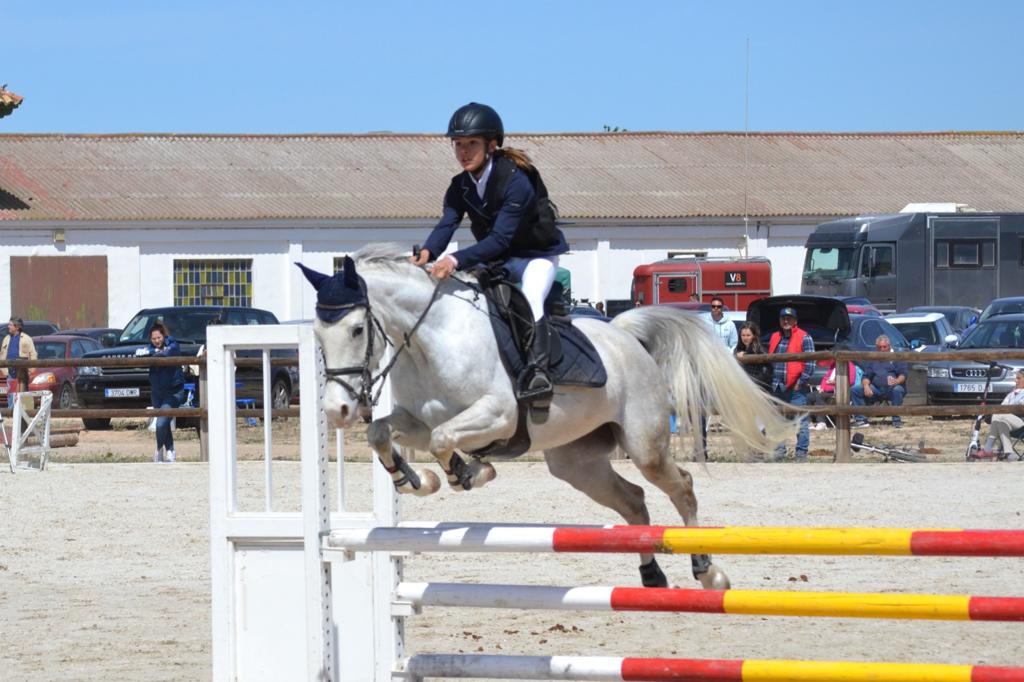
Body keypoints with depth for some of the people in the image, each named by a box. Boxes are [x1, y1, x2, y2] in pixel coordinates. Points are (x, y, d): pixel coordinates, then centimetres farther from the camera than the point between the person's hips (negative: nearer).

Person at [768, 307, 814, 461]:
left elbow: (810, 364, -7)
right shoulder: (774, 338, 15)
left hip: (796, 389, -6)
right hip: (778, 389, 6)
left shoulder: (804, 338, -3)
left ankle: (801, 454, 1)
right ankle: (779, 452, 14)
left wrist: (800, 383, -11)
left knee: (800, 423, -3)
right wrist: (772, 382, 12)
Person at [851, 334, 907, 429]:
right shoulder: (872, 360, 23)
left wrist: (897, 381, -26)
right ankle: (861, 419, -16)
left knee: (897, 390, -40)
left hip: (891, 389, -4)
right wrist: (866, 386, -10)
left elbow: (903, 374, -2)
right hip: (876, 389, 4)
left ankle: (896, 421, -31)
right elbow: (866, 376, 15)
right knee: (854, 390, -15)